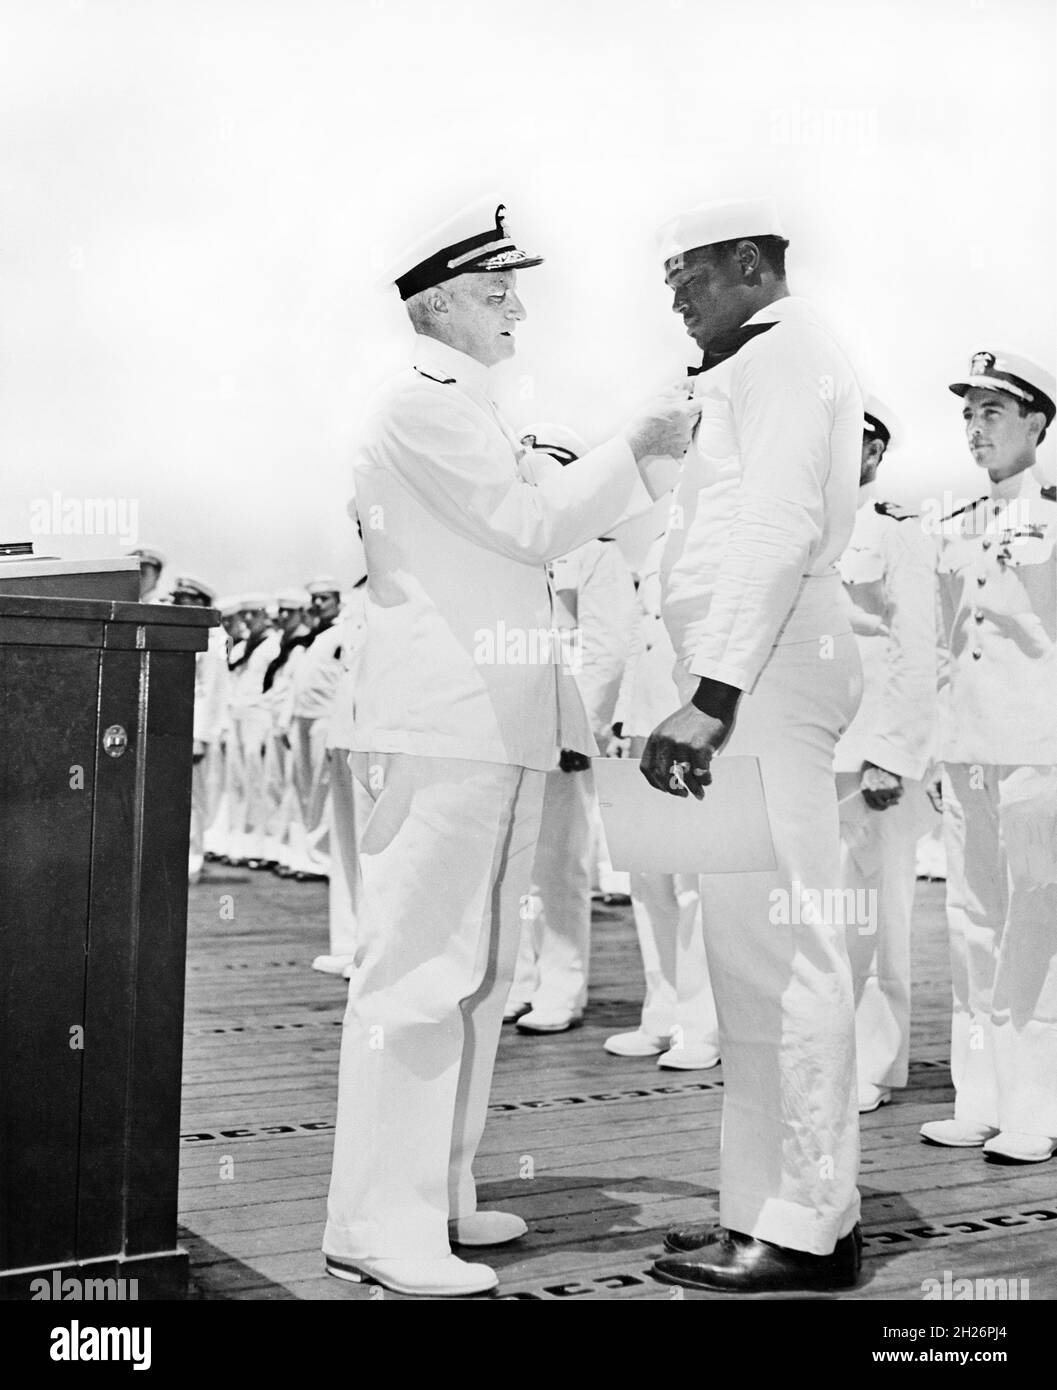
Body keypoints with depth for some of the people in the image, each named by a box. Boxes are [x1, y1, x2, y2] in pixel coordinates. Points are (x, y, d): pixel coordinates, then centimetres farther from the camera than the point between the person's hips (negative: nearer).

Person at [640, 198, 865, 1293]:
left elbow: (779, 532, -19)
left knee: (775, 948, -10)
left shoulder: (783, 356, -4)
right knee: (757, 949, 10)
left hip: (764, 671, -11)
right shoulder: (755, 368, 28)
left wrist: (710, 697, -24)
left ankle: (805, 1230, -5)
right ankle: (770, 1205, 16)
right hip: (751, 678, 11)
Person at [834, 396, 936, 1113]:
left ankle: (874, 1063, 7)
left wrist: (890, 754, -14)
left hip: (872, 750, -5)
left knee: (870, 911, -3)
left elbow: (918, 655, -7)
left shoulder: (898, 530, -2)